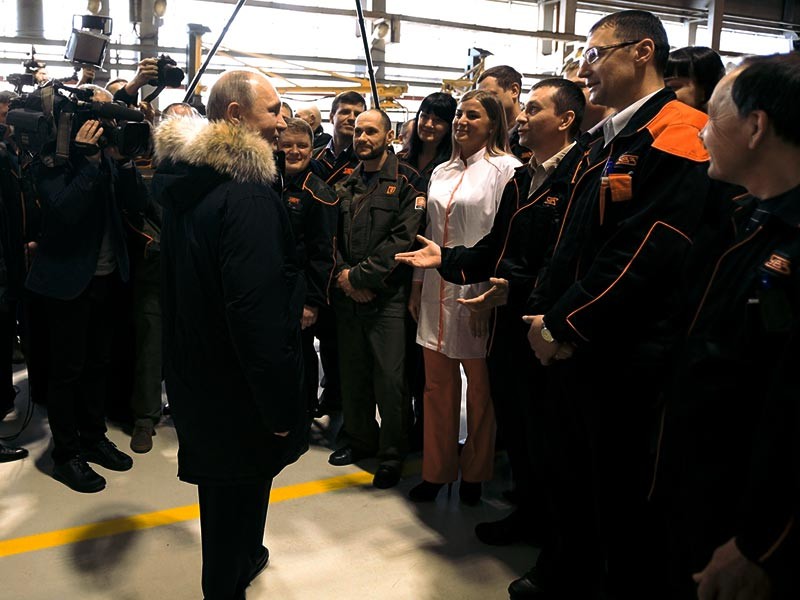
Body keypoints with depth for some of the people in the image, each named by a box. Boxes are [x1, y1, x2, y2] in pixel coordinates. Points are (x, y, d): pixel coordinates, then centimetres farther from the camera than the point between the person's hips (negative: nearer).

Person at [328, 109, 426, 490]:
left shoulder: (406, 182, -3)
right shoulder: (346, 185, 15)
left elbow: (403, 239, -13)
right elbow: (332, 237, 10)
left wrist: (358, 275, -14)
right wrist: (343, 277, -7)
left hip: (387, 296, -5)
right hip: (348, 297, 6)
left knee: (390, 379, -2)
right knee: (353, 373, 14)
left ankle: (392, 454, 14)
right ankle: (359, 439, 32)